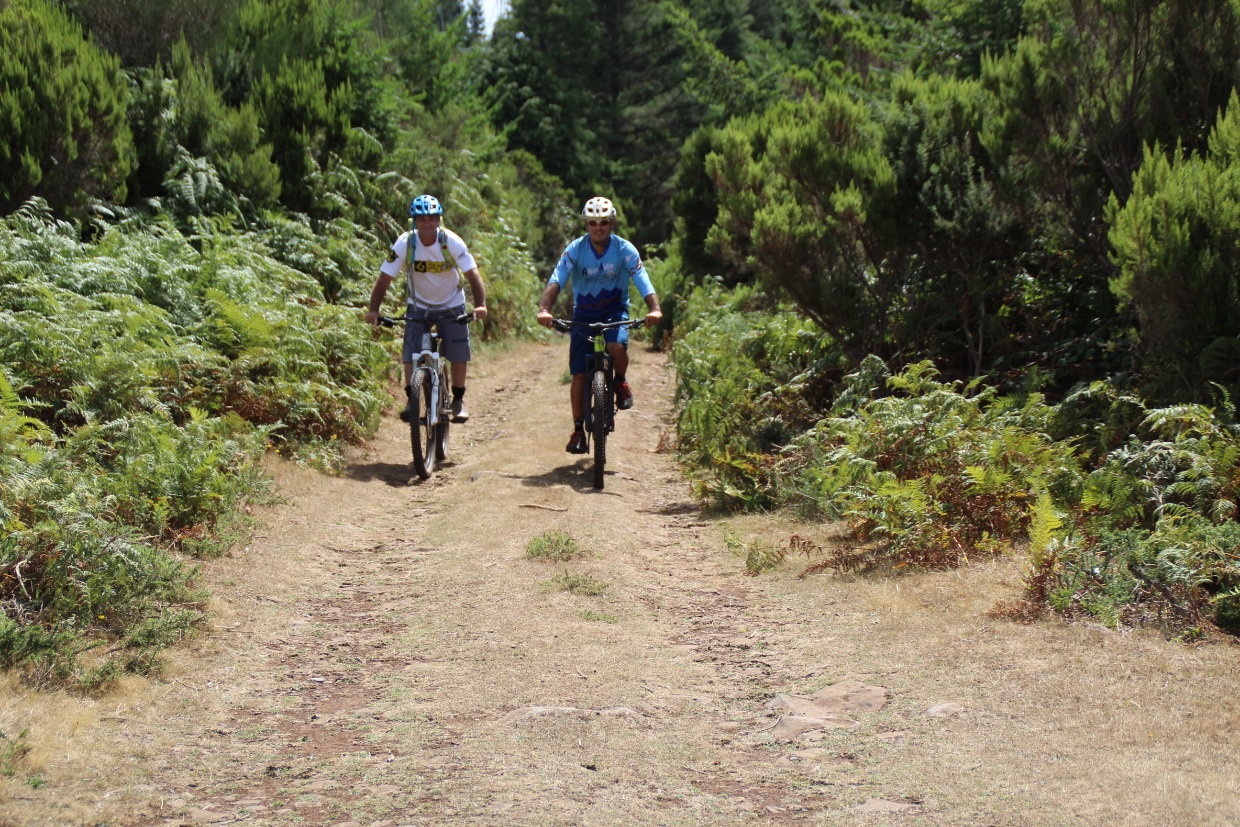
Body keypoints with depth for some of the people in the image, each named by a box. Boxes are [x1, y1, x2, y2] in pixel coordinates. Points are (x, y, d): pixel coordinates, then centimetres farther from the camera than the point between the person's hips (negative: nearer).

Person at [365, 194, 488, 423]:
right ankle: (412, 400, 4)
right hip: (419, 306, 0)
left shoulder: (451, 242, -22)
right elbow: (384, 278, -19)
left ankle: (458, 400, 14)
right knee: (411, 355, -10)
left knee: (458, 354, -4)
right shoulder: (405, 244, -20)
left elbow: (473, 275, -25)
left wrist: (480, 305, -41)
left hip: (451, 305, 0)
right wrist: (374, 310, -32)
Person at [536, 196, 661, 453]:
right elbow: (556, 280, -25)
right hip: (584, 314, 1)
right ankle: (578, 431, 4)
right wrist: (544, 309, -43)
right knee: (579, 374, -6)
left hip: (614, 311, -1)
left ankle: (621, 382, 0)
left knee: (617, 345, -33)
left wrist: (654, 308, -43)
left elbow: (643, 281, -23)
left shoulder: (625, 250, -13)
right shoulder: (575, 249, -13)